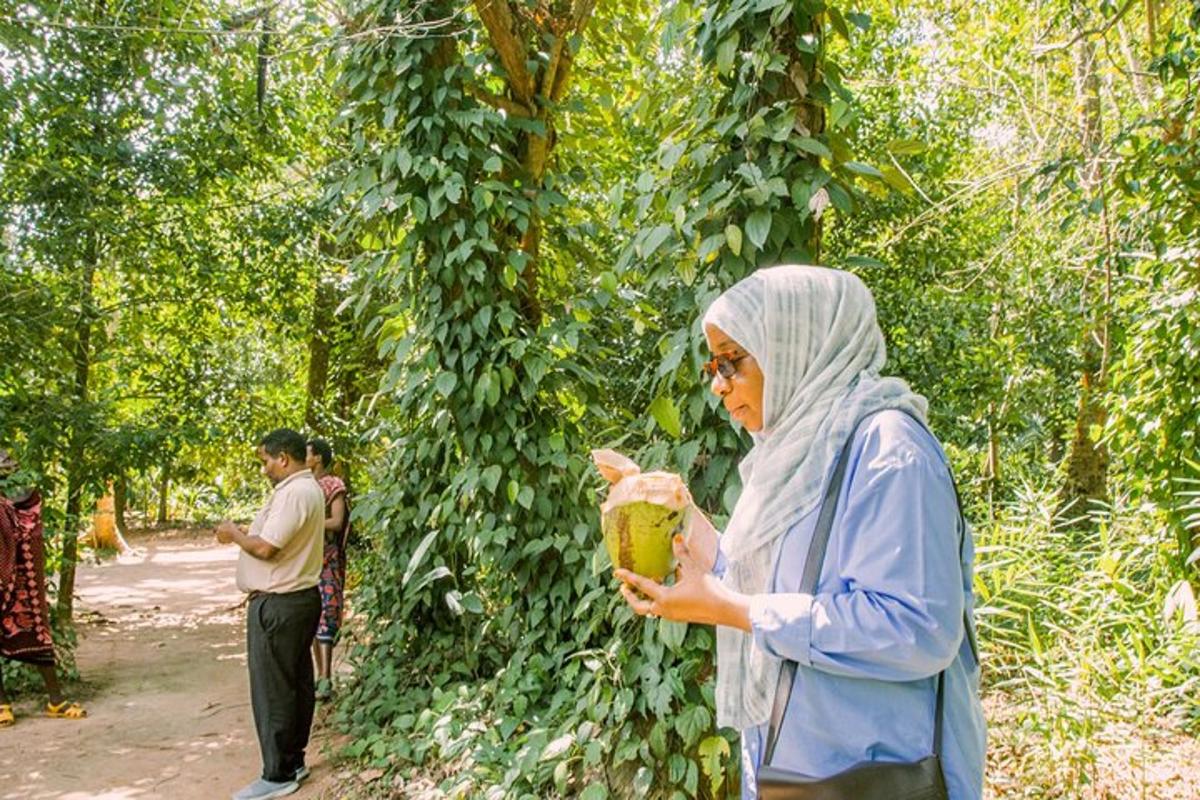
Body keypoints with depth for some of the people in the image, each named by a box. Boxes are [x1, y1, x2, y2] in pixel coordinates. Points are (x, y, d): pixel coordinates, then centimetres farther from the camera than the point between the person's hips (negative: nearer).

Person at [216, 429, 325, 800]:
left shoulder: (294, 492, -20)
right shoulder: (307, 489, 14)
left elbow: (266, 548, -23)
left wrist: (235, 534, -7)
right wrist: (244, 532, 9)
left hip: (278, 605, -11)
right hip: (297, 599, 11)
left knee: (272, 690, -2)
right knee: (296, 684, 15)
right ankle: (293, 762, 25)